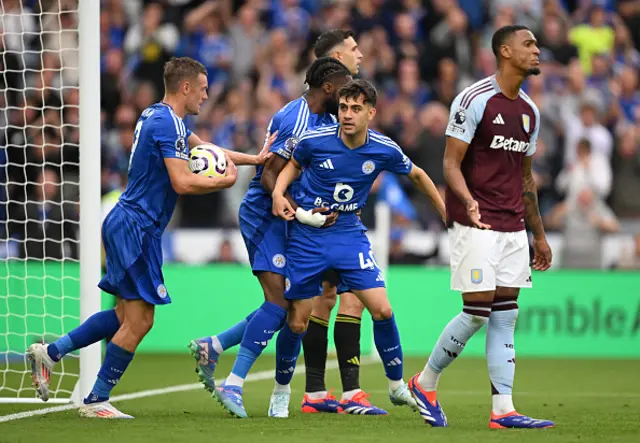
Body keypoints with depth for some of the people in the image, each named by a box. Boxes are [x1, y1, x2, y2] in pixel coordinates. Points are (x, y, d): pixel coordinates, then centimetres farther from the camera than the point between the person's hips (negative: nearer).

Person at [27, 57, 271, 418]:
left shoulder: (158, 116, 15)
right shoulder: (167, 122, -16)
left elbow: (204, 149, 29)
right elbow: (182, 182, -23)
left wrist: (255, 159, 26)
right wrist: (225, 181, -8)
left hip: (127, 225, 10)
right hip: (136, 228, -10)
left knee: (127, 315, 14)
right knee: (139, 320, -5)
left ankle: (50, 352, 14)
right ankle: (96, 400, 0)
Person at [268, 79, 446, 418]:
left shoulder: (384, 150, -10)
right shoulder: (314, 140, -15)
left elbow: (416, 175, 11)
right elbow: (294, 164, 9)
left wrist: (445, 211, 15)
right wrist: (278, 192, -9)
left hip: (349, 233, 1)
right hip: (307, 234, -1)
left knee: (382, 309, -10)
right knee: (297, 322, 0)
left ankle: (397, 386, 9)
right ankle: (281, 393, 22)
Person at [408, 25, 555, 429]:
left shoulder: (530, 112, 14)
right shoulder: (475, 100, -8)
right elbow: (451, 162, -10)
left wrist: (539, 234, 22)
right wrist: (468, 202, -28)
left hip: (513, 228, 7)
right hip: (476, 225, -7)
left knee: (505, 314, 2)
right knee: (478, 310, -10)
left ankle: (503, 409, 0)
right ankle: (425, 383, 9)